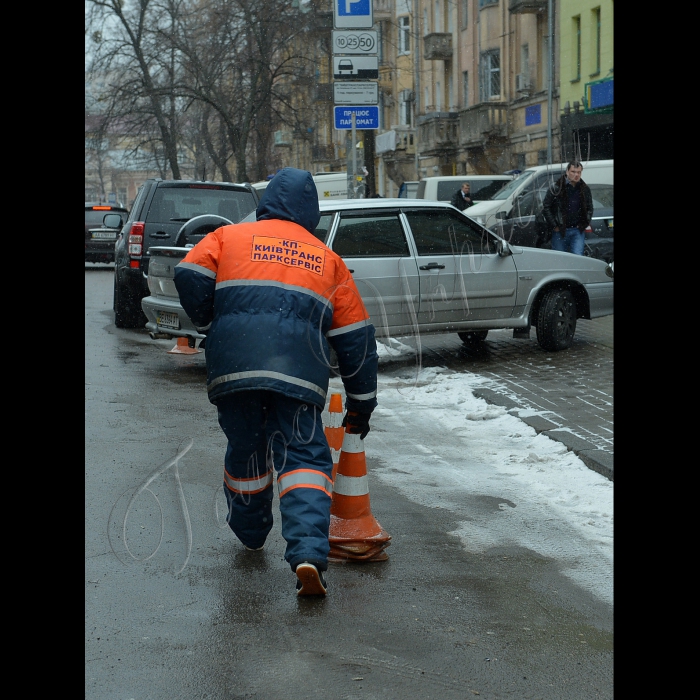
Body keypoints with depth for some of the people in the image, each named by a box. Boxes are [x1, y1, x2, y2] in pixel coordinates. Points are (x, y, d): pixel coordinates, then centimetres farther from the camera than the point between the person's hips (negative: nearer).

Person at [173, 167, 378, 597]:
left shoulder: (229, 237, 17)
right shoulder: (328, 259, 21)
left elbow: (190, 275, 0)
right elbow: (357, 337, 20)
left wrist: (207, 321, 19)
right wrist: (362, 403, 26)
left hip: (234, 368, 1)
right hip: (299, 373, 0)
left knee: (245, 449, 20)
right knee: (303, 456, -1)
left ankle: (250, 535, 39)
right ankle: (308, 553, -21)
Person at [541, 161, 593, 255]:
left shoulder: (585, 189, 8)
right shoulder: (556, 188, -4)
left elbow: (590, 208, 19)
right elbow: (546, 208, -2)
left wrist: (584, 224, 6)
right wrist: (554, 226, -6)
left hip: (578, 231, 2)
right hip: (559, 231, -2)